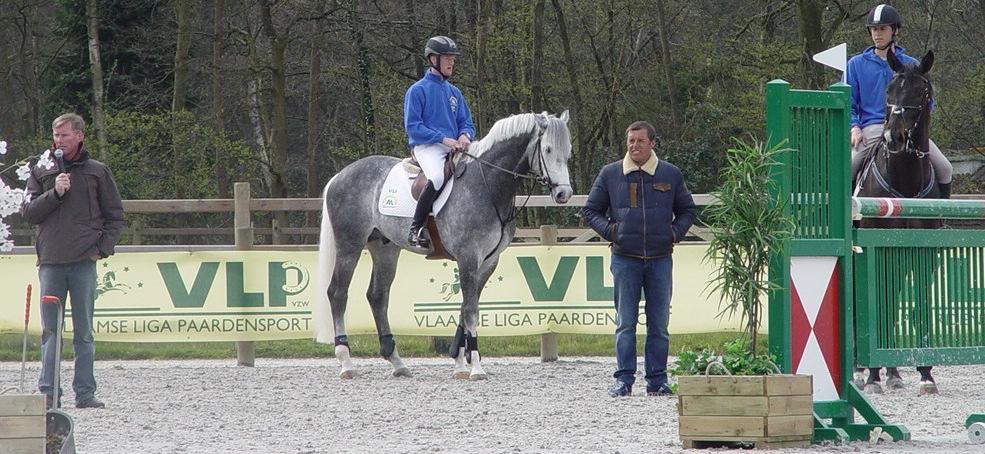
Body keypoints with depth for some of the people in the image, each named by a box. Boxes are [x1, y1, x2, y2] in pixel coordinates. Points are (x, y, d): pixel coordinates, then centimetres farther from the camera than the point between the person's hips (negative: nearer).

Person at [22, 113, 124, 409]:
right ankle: (48, 392, 1)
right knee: (50, 330, 0)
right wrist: (55, 193, -10)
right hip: (51, 262, 1)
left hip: (84, 262, -1)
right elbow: (29, 213, 3)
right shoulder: (41, 172, 11)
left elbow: (115, 216, 10)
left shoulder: (97, 172, 8)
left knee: (84, 331, 1)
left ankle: (85, 392, 4)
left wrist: (103, 248, -2)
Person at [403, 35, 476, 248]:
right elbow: (412, 126, -8)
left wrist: (465, 136, -5)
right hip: (426, 147, -7)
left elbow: (466, 123, 21)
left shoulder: (454, 92, 19)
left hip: (453, 148, 7)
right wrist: (443, 139, -16)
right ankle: (416, 229, -30)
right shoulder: (418, 90, -1)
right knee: (437, 176, -36)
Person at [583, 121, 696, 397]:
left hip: (660, 259, 1)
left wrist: (675, 232, 0)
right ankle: (624, 379, 3)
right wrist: (608, 230, -5)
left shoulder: (670, 174, 6)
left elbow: (687, 210, 17)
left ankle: (657, 379, 9)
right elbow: (591, 210, 11)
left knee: (659, 324, 4)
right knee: (625, 323, 0)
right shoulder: (610, 175, 4)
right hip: (625, 259, -1)